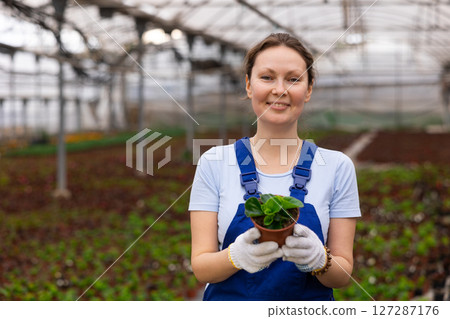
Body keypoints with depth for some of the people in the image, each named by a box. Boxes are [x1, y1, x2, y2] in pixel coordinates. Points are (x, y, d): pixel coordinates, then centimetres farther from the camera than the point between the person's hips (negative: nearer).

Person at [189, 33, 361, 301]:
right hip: (230, 301, 0)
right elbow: (201, 267, -4)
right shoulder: (214, 163, -1)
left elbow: (343, 275, 0)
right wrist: (236, 256, -23)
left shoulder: (337, 166, 0)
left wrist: (318, 259, -20)